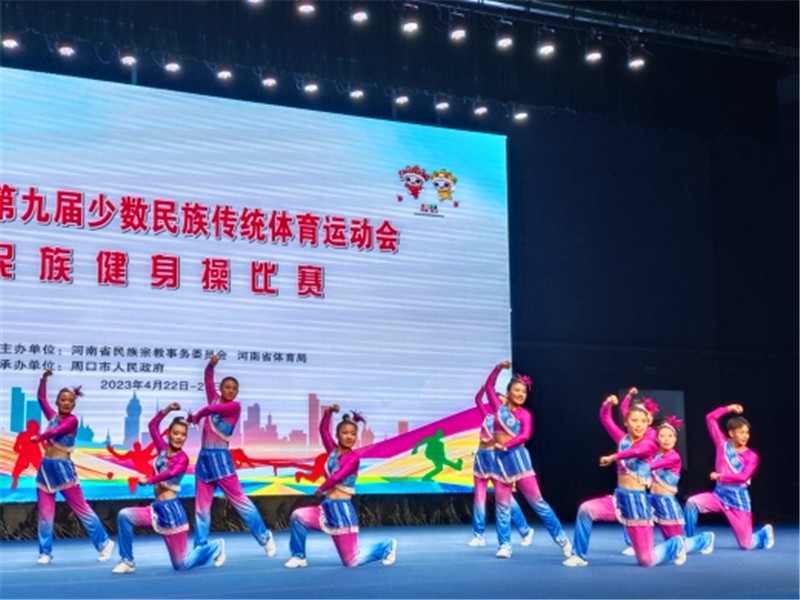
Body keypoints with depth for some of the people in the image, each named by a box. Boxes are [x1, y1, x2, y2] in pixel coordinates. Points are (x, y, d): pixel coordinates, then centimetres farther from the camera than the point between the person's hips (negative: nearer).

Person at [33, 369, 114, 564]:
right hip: (46, 467, 6)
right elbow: (41, 397, 18)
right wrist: (44, 378, 10)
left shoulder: (72, 420, -8)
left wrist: (37, 438, -9)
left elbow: (55, 432, -21)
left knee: (81, 508, 0)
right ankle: (45, 553, 9)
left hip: (63, 468, -6)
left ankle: (104, 542, 9)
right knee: (45, 512, 3)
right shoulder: (52, 416, 10)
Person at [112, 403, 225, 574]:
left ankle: (215, 547, 27)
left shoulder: (182, 458, -11)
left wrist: (148, 480, -39)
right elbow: (153, 425, 15)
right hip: (156, 509, 7)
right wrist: (168, 409, 7)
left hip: (172, 510, -6)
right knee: (124, 515, -18)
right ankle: (127, 561, -4)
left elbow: (171, 473, -31)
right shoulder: (163, 449, 7)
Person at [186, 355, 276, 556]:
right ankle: (199, 549, 9)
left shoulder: (235, 406, -7)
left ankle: (266, 537, 7)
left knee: (238, 499, -3)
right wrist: (211, 364, -4)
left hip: (220, 458, -5)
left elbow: (210, 409, -16)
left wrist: (195, 417, 0)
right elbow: (208, 378, 13)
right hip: (204, 457, 6)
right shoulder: (215, 399, 9)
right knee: (202, 506, 5)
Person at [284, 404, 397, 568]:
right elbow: (323, 430, 11)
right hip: (326, 509, 6)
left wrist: (320, 489, -5)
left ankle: (387, 546, 25)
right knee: (298, 515, -18)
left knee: (352, 562, 1)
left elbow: (336, 477, -20)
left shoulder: (353, 458, -11)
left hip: (343, 510, -6)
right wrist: (329, 412, -2)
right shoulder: (333, 451, 6)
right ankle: (299, 556, 1)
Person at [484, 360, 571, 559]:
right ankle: (504, 545, 6)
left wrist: (505, 445, -25)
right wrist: (499, 368, 3)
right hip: (500, 459, 3)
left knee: (536, 501, -2)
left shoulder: (525, 414, 1)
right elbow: (489, 386, 13)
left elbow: (525, 435, -15)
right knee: (502, 504, 2)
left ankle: (562, 539, 4)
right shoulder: (499, 407, 8)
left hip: (518, 457, -3)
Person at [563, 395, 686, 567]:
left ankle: (676, 544, 32)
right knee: (585, 509, -23)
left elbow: (635, 452, -32)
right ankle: (579, 556, -6)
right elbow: (605, 419, 8)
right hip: (619, 498, 5)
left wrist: (612, 458, -36)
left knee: (647, 561, 0)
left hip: (638, 501, -5)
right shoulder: (623, 439, 6)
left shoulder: (649, 444, -9)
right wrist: (607, 404, -11)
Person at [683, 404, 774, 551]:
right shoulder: (722, 444, 2)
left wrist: (720, 476, -19)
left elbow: (743, 477, -18)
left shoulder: (751, 456, -3)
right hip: (719, 494, 2)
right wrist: (729, 408, 3)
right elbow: (710, 418, 1)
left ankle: (764, 533, 39)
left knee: (747, 545, 2)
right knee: (692, 502, -27)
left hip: (739, 498, -2)